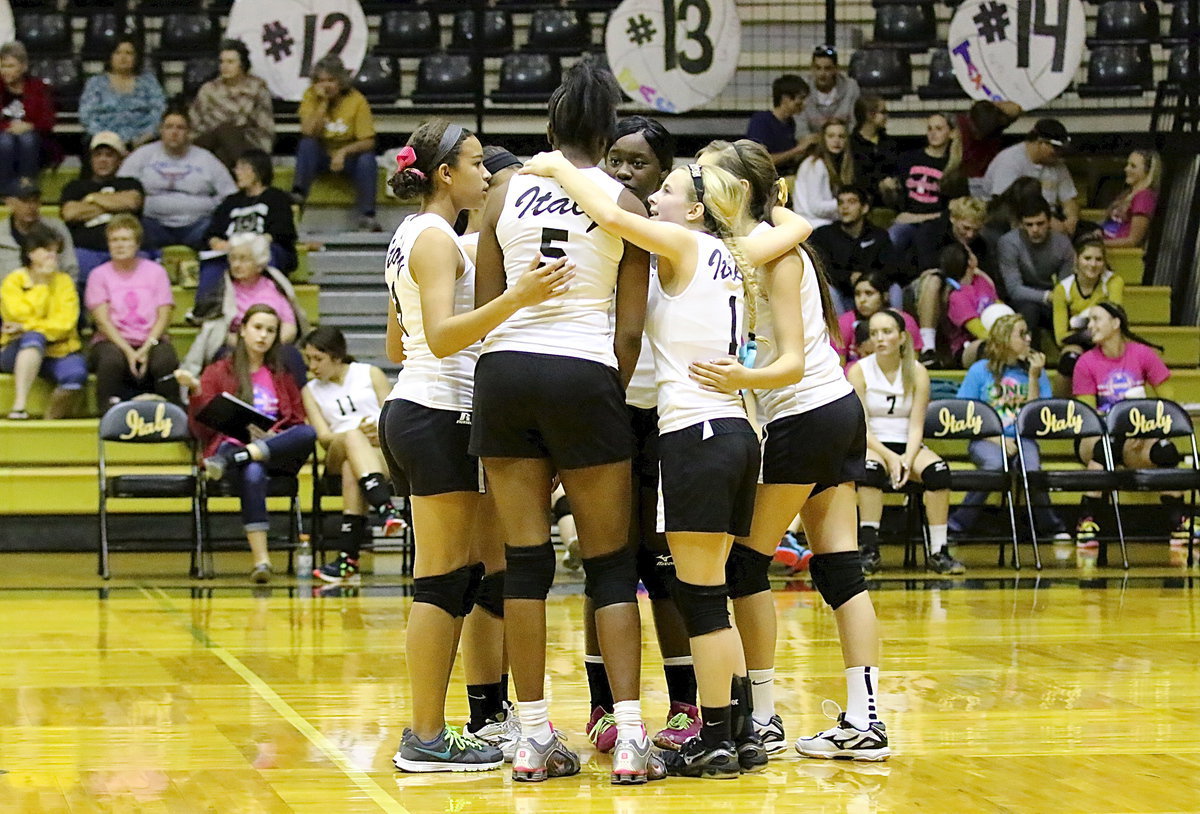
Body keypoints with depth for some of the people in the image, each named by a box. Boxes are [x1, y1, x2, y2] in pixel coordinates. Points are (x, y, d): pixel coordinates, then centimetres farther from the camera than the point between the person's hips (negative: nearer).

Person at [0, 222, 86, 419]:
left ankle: (51, 420, -12)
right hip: (18, 351, -2)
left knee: (76, 373, -32)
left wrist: (27, 328, -16)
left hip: (57, 351, 2)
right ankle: (19, 406, -45)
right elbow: (20, 314, -15)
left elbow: (65, 323, -4)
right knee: (34, 337, -38)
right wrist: (42, 283, -9)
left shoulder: (64, 281, 9)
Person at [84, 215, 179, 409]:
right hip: (113, 341, -1)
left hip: (150, 341, 1)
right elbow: (102, 320, -2)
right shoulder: (99, 274, 8)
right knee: (111, 360, -36)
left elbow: (164, 316, 2)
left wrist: (146, 349, -15)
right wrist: (128, 351, -17)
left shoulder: (155, 271, 11)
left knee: (165, 360, -34)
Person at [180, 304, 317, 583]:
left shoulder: (281, 376, 24)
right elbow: (201, 429, 7)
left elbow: (298, 422, 19)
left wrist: (274, 437, -3)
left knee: (309, 433, -32)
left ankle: (229, 460, -40)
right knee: (252, 474, -40)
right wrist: (195, 391, -10)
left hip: (276, 453, 3)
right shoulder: (218, 372, 15)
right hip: (231, 443, -3)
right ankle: (261, 560, -46)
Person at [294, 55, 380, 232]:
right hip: (320, 156, 1)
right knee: (306, 144, -30)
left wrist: (344, 151, -33)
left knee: (367, 159, -32)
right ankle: (298, 194, -36)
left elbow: (368, 142, -16)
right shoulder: (311, 96, -9)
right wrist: (323, 103, -26)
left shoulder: (356, 100, -13)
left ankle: (367, 217, -29)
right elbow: (308, 133, -21)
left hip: (349, 155, -1)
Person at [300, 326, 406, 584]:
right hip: (339, 454, 1)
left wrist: (382, 433, -14)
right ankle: (386, 510, -59)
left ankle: (348, 557, -47)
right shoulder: (311, 391, 19)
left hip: (385, 453, 0)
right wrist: (359, 434, -14)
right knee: (352, 437, -38)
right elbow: (323, 437, 5)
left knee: (351, 469, -37)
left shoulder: (370, 374, 16)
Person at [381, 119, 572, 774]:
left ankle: (488, 717, 15)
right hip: (437, 417, -10)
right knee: (443, 579, -8)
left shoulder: (412, 236, 17)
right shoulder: (436, 237, -12)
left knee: (489, 568, 12)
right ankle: (426, 739, -7)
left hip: (416, 410, 10)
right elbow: (440, 336, -24)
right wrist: (515, 298, -34)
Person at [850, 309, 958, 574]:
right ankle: (869, 549, -35)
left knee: (938, 469, -29)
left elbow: (916, 426, -3)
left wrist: (907, 460, -20)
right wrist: (889, 456, -22)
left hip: (908, 446, 2)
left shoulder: (917, 372, 2)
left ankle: (938, 551, -25)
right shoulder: (859, 371, -4)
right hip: (870, 446, -2)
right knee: (871, 467, -38)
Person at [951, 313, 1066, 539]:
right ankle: (958, 525, -28)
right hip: (986, 439, -2)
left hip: (1022, 439, 2)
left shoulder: (1034, 370, 11)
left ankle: (1054, 528, -14)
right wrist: (997, 440, -12)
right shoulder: (980, 371, 3)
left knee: (1030, 468, -32)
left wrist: (1033, 377, -6)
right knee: (995, 464, -37)